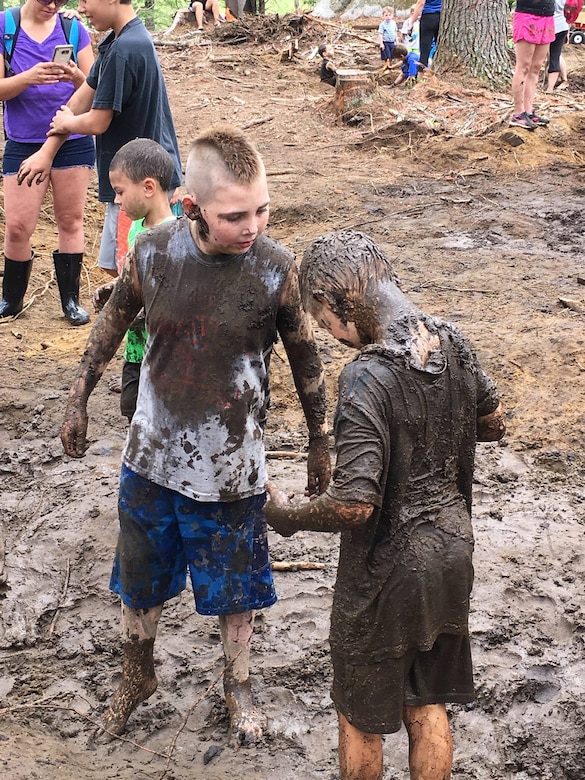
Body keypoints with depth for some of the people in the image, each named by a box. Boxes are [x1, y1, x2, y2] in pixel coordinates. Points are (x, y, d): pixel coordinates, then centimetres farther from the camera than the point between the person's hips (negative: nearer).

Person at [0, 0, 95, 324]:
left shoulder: (74, 29, 0)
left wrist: (77, 77, -20)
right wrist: (29, 77, -27)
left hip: (73, 142, 1)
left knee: (70, 221, 6)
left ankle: (70, 300, 17)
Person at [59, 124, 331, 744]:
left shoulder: (276, 269, -20)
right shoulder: (152, 251, -15)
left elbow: (304, 360, -5)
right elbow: (113, 320, 4)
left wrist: (319, 444, 4)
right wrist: (78, 399, 11)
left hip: (230, 471, -2)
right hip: (152, 457, 2)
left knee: (232, 587, 17)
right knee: (139, 578, 20)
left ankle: (238, 687, 44)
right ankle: (136, 678, 47)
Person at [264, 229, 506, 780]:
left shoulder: (367, 378, -28)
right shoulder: (455, 344, -6)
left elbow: (354, 504, -30)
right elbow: (493, 423, 12)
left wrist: (285, 516, -13)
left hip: (387, 575, -7)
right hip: (452, 555, 7)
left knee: (360, 719, 16)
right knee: (428, 707, 23)